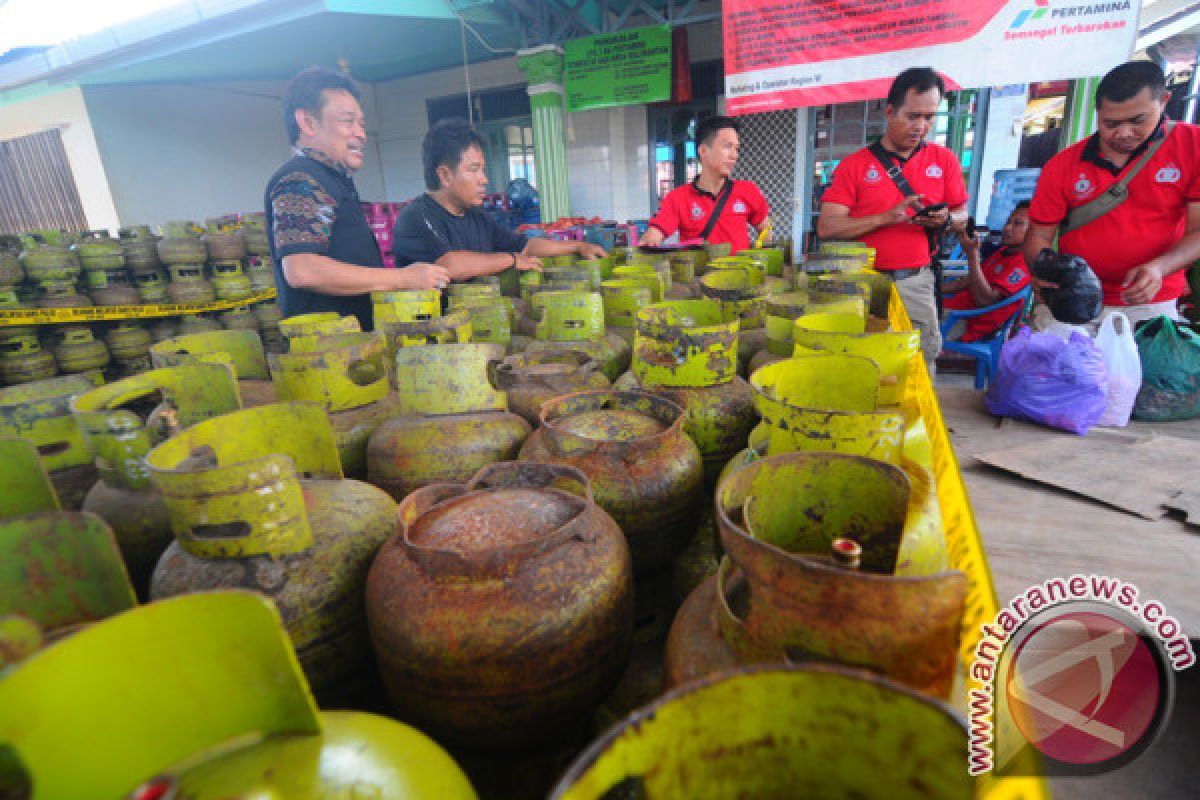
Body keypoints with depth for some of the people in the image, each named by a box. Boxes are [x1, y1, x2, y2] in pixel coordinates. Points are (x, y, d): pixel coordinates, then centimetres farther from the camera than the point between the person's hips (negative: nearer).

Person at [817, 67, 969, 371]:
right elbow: (826, 227, -8)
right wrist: (888, 217, -16)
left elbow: (962, 213, 16)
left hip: (917, 281, 3)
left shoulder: (944, 159, 10)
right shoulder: (855, 165, 0)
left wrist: (946, 219, -8)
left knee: (924, 357, 4)